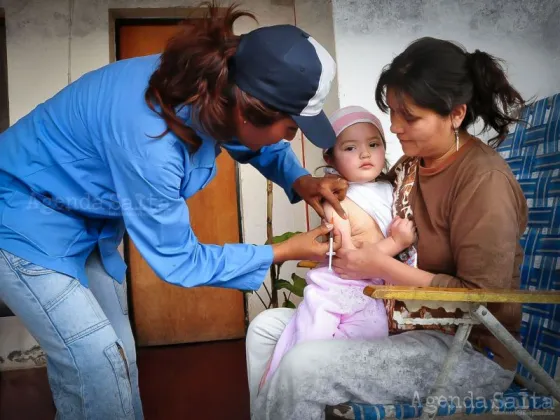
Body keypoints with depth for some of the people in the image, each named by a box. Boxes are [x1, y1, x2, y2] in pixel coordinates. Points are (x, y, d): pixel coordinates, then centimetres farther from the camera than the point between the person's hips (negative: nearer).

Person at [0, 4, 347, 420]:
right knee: (99, 369, -8)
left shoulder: (213, 85, -17)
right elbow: (177, 260, -25)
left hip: (84, 218, 7)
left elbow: (258, 145, 6)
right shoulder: (149, 139, -38)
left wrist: (299, 180, -13)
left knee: (117, 357, 11)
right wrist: (283, 252, -19)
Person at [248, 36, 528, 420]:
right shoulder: (411, 164, 4)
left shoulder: (484, 181, -19)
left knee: (302, 367, -26)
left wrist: (381, 267, -21)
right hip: (400, 321, 8)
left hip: (470, 350, -8)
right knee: (267, 327, 3)